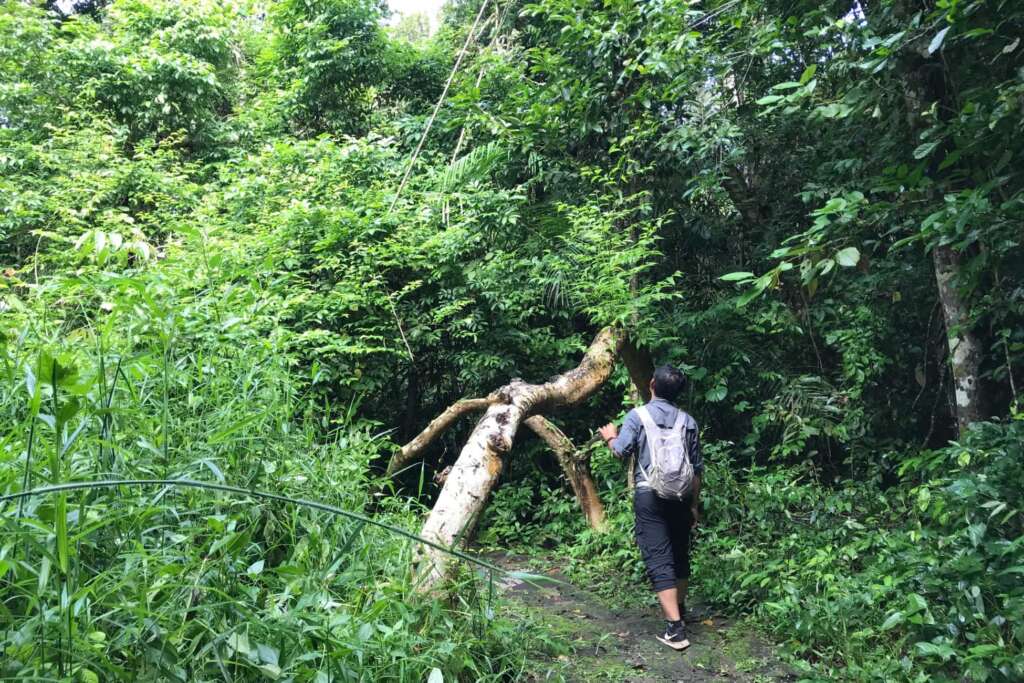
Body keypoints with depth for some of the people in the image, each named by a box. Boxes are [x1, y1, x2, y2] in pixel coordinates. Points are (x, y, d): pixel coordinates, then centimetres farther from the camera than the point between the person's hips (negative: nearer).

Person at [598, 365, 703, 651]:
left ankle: (676, 629, -8)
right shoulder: (688, 421, 5)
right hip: (681, 496, 5)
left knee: (659, 560, -4)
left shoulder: (637, 416, -7)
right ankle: (679, 609, 40)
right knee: (679, 554, 21)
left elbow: (621, 450, -14)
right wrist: (694, 505, 16)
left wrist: (610, 437, 9)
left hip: (650, 496, -5)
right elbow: (697, 468, 7)